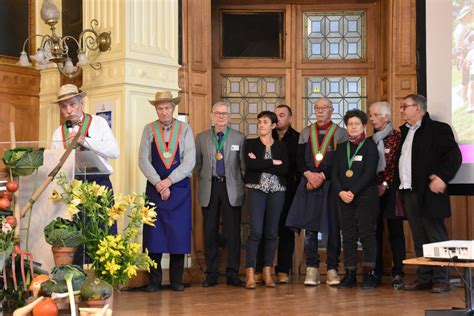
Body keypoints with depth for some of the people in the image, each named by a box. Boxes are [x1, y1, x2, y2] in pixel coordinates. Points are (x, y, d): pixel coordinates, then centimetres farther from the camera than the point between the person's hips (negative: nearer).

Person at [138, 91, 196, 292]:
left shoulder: (184, 129, 2)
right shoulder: (149, 130, 5)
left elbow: (189, 161, -5)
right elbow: (143, 160, -1)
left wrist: (169, 181, -13)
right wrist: (158, 183, -11)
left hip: (179, 187, 0)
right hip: (155, 187, 1)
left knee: (179, 233, 0)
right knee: (153, 233, -1)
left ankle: (176, 280, 10)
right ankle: (154, 281, 7)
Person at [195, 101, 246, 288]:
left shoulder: (239, 138, 5)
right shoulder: (202, 138, 9)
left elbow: (243, 165, 6)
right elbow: (197, 164, 15)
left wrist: (243, 186, 2)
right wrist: (203, 180, 8)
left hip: (231, 189, -1)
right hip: (209, 188, 1)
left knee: (233, 232, 0)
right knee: (210, 232, 4)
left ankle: (233, 274, 6)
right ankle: (211, 274, 11)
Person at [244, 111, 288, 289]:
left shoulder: (281, 147, 11)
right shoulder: (250, 144, 7)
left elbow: (285, 169, -5)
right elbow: (250, 165, -11)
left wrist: (260, 164, -9)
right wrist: (273, 163, -8)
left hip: (277, 192, 2)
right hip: (256, 190, -2)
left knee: (272, 232, 3)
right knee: (256, 231, -11)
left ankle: (267, 272, 10)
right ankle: (250, 273, -7)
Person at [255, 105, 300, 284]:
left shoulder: (297, 139, 1)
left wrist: (297, 187, -8)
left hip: (287, 191, -2)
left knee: (286, 231, 4)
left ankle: (283, 271, 9)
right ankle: (260, 270, 7)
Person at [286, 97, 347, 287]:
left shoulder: (340, 133, 4)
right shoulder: (306, 133, 14)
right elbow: (299, 159, 8)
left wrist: (322, 176, -12)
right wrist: (309, 175, -10)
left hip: (331, 185, -2)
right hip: (309, 185, 2)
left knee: (333, 228, -1)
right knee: (309, 228, 0)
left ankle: (332, 270, 6)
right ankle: (312, 270, 6)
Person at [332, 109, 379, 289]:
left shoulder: (370, 145, 0)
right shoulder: (341, 147, 14)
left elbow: (369, 173, -10)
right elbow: (335, 173, 9)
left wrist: (353, 192, -15)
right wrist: (341, 192, -8)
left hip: (366, 196, -4)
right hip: (344, 198, 4)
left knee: (367, 234, -4)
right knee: (348, 236, 5)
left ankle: (369, 274, 1)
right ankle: (350, 274, 9)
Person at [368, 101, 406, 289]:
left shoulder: (396, 137, -2)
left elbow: (397, 164, -8)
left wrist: (385, 185, -12)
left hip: (390, 190, -5)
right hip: (373, 190, 5)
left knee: (395, 231, -3)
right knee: (375, 231, 5)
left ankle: (398, 273, -1)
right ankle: (376, 272, 10)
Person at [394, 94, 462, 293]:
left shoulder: (438, 129, -4)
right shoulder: (404, 132, 19)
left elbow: (454, 155, -12)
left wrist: (442, 177, -21)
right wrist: (392, 183, 13)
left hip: (428, 193, -7)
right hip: (408, 194, 7)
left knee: (436, 236, 0)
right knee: (419, 239, 11)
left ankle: (441, 279, 7)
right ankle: (424, 278, 18)